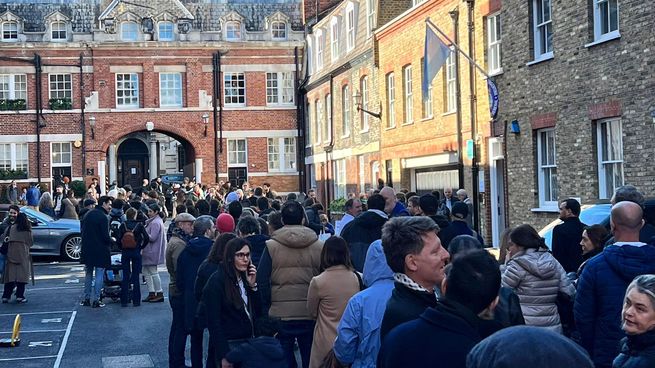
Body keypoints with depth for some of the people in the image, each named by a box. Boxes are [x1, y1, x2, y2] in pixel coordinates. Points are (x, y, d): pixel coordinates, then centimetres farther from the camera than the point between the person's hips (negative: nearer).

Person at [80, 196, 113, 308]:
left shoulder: (88, 215, 9)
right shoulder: (103, 217, -15)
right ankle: (96, 300, 0)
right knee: (99, 276, 0)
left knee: (88, 274, 16)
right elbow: (105, 237, -18)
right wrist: (112, 241, 1)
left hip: (87, 250, 7)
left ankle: (86, 299, 18)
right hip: (100, 251, -7)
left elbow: (83, 232, 13)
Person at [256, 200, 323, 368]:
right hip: (311, 314, 1)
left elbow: (262, 280, -6)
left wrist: (268, 307, 4)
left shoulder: (271, 246, -6)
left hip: (280, 314, -1)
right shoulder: (319, 245, -1)